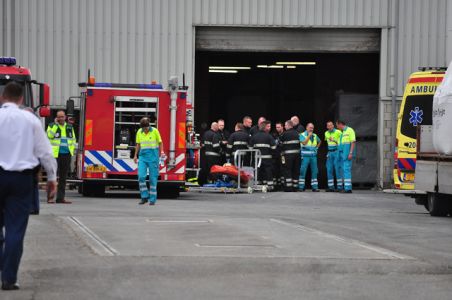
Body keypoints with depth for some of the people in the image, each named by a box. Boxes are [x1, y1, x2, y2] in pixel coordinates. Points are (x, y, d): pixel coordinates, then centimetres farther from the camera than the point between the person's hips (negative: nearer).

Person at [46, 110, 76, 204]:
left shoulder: (70, 127, 14)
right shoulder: (52, 126, 1)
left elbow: (73, 140, 21)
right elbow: (49, 135, -17)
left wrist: (72, 150, 7)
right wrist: (56, 124, -16)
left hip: (66, 155, 5)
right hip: (55, 155, -5)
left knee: (63, 177, 7)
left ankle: (60, 198, 12)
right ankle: (50, 197, -6)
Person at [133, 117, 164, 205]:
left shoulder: (155, 131, -5)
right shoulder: (139, 132, 4)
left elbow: (160, 143, 2)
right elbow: (138, 144, 14)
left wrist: (161, 154, -9)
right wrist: (135, 155, 8)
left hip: (153, 156, -3)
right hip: (143, 156, 3)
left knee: (153, 178, -1)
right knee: (141, 176, -11)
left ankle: (152, 199, 4)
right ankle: (144, 197, -2)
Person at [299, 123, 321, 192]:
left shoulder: (315, 136, 14)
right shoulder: (302, 135, -1)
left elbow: (319, 142, 31)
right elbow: (304, 143, -17)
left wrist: (316, 148, 16)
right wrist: (309, 136, -15)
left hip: (313, 156, 5)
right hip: (305, 156, -5)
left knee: (314, 171, 3)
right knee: (303, 171, -6)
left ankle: (314, 187, 7)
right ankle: (301, 187, -3)